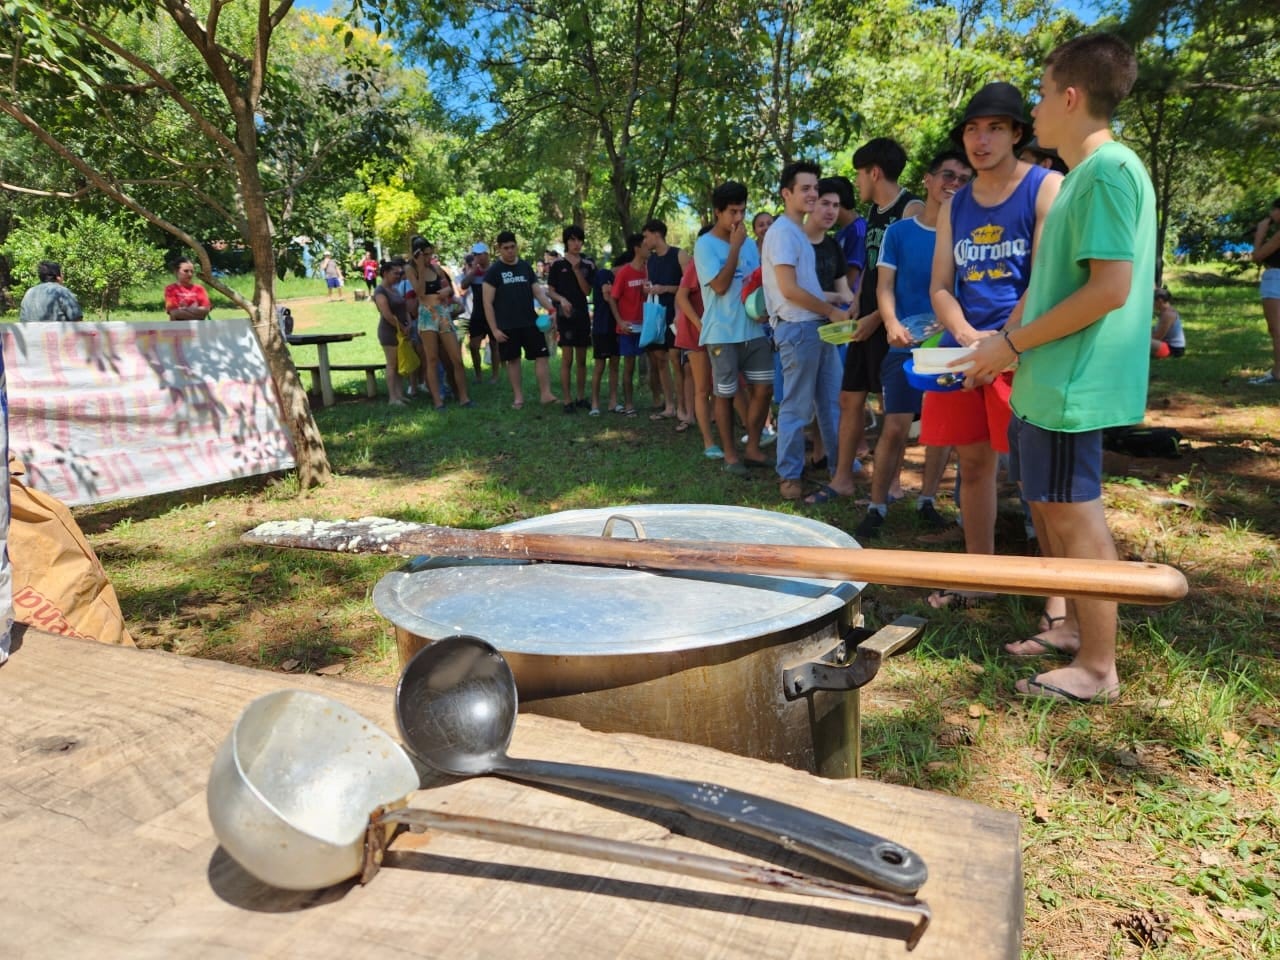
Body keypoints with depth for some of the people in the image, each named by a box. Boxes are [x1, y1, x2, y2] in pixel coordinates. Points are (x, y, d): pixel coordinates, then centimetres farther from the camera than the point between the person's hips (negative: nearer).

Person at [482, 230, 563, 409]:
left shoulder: (526, 267, 9)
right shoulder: (494, 271, -2)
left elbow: (538, 292, 11)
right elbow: (488, 303, -4)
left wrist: (550, 309, -8)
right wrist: (494, 328, -10)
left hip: (530, 323, 3)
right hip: (507, 326, -3)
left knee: (541, 355, -3)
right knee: (513, 360, 5)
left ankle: (545, 394, 0)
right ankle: (518, 397, 15)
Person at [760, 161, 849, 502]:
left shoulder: (799, 232, 18)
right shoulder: (782, 232, -11)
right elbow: (789, 289, -18)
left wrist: (832, 311, 9)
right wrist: (832, 311, -11)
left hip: (818, 325, 10)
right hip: (797, 328, -9)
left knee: (833, 402, 13)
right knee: (797, 407, -3)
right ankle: (789, 475, 7)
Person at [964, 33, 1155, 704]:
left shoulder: (1110, 170, -14)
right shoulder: (1081, 175, 17)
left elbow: (1110, 290, -21)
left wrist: (1013, 344, -15)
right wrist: (1003, 344, 13)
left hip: (1071, 384, -10)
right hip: (1044, 381, 10)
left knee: (1073, 515, -3)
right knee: (1046, 505, 17)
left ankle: (1097, 668, 9)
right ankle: (1076, 628, 31)